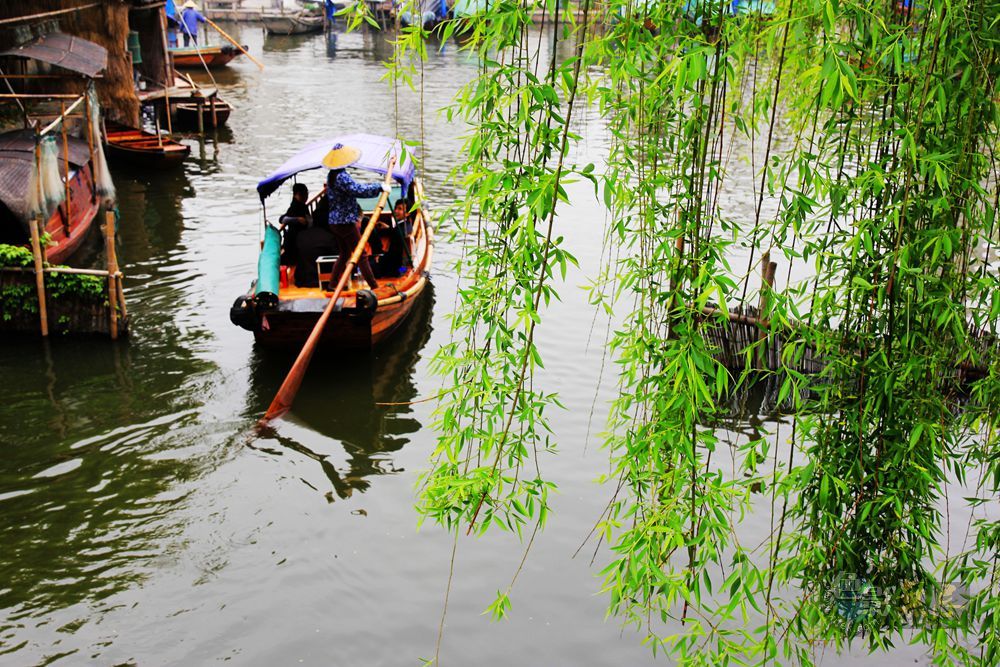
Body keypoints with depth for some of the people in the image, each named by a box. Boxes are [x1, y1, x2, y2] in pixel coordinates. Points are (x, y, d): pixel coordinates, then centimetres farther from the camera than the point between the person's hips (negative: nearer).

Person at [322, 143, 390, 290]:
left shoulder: (331, 175, 10)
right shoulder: (342, 176, -21)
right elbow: (358, 190, -30)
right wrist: (380, 187, -23)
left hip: (335, 221, 9)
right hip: (345, 222, -9)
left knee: (344, 254, 21)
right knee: (361, 255, -3)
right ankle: (374, 286, 0)